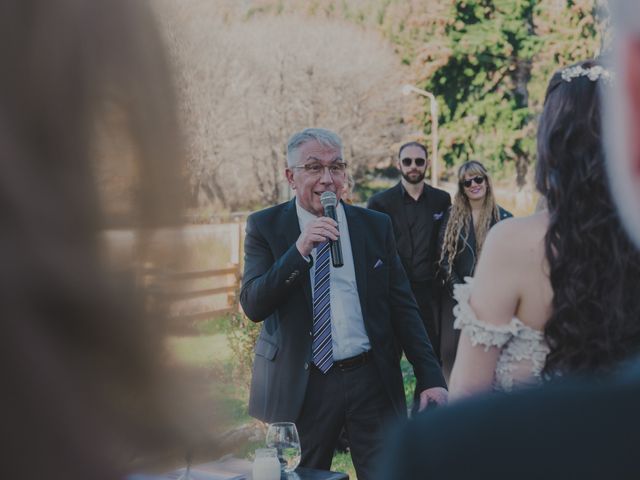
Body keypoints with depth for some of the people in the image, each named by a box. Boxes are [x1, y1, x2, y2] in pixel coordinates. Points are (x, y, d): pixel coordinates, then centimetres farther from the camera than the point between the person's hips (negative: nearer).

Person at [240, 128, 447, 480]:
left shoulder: (376, 226, 5)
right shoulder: (265, 226, 0)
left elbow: (403, 308, 6)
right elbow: (252, 306, -9)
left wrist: (430, 378, 0)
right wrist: (299, 251, -20)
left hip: (373, 380, 1)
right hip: (300, 385, -1)